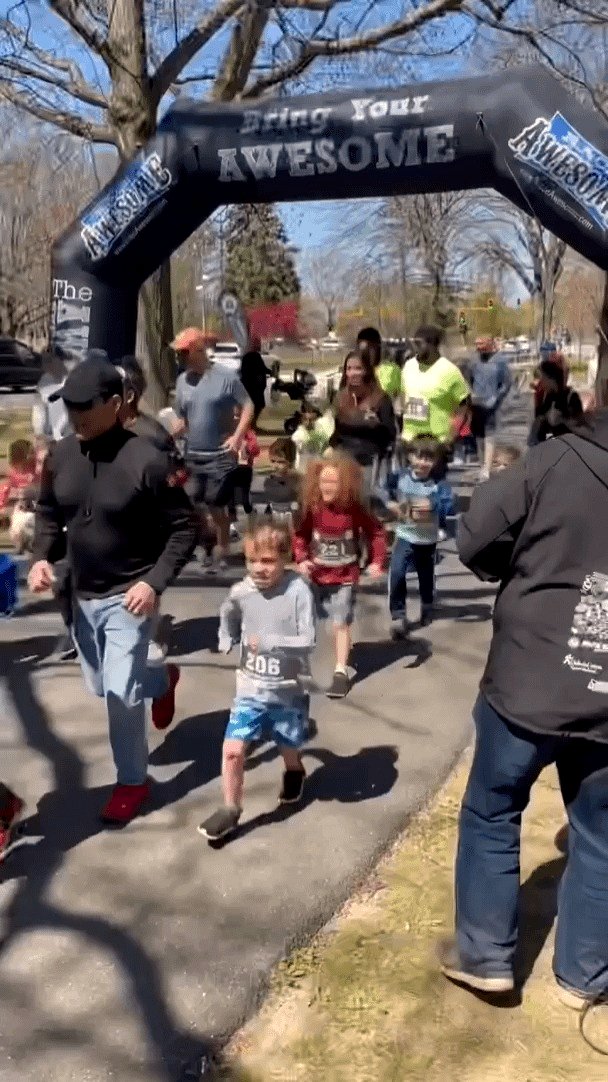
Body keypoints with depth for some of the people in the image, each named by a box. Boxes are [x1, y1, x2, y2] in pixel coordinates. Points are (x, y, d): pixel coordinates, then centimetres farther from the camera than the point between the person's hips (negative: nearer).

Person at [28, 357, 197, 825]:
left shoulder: (146, 461, -21)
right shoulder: (60, 455, -4)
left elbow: (185, 528, -14)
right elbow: (49, 512, 12)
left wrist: (155, 582, -23)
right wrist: (41, 557, -6)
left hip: (128, 596, -6)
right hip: (81, 595, 6)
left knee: (120, 691, -4)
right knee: (101, 685, 20)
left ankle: (133, 781, 19)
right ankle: (163, 680, 51)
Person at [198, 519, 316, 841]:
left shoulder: (298, 591, -18)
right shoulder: (240, 592, -8)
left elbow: (308, 641, -21)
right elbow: (229, 626, 14)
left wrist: (268, 642, -27)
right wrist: (226, 642, -2)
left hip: (289, 690, -2)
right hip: (250, 689, 2)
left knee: (288, 747, 21)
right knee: (232, 749, -7)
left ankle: (294, 772, 56)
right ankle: (231, 809, 13)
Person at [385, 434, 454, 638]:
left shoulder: (438, 483, -16)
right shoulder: (401, 477, -7)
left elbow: (449, 505, -28)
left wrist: (433, 505, -42)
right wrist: (391, 505, -8)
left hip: (427, 540, -1)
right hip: (404, 536, 1)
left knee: (426, 577, 18)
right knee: (396, 573, -19)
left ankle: (427, 609, 47)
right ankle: (398, 616, -11)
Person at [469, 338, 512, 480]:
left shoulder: (500, 362, -3)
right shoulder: (475, 364, 9)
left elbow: (507, 384, -3)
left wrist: (495, 399, -10)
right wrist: (471, 394, 6)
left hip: (491, 406, -5)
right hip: (476, 406, 5)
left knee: (489, 437, -12)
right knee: (479, 438, 10)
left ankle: (486, 470, -20)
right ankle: (483, 467, 20)